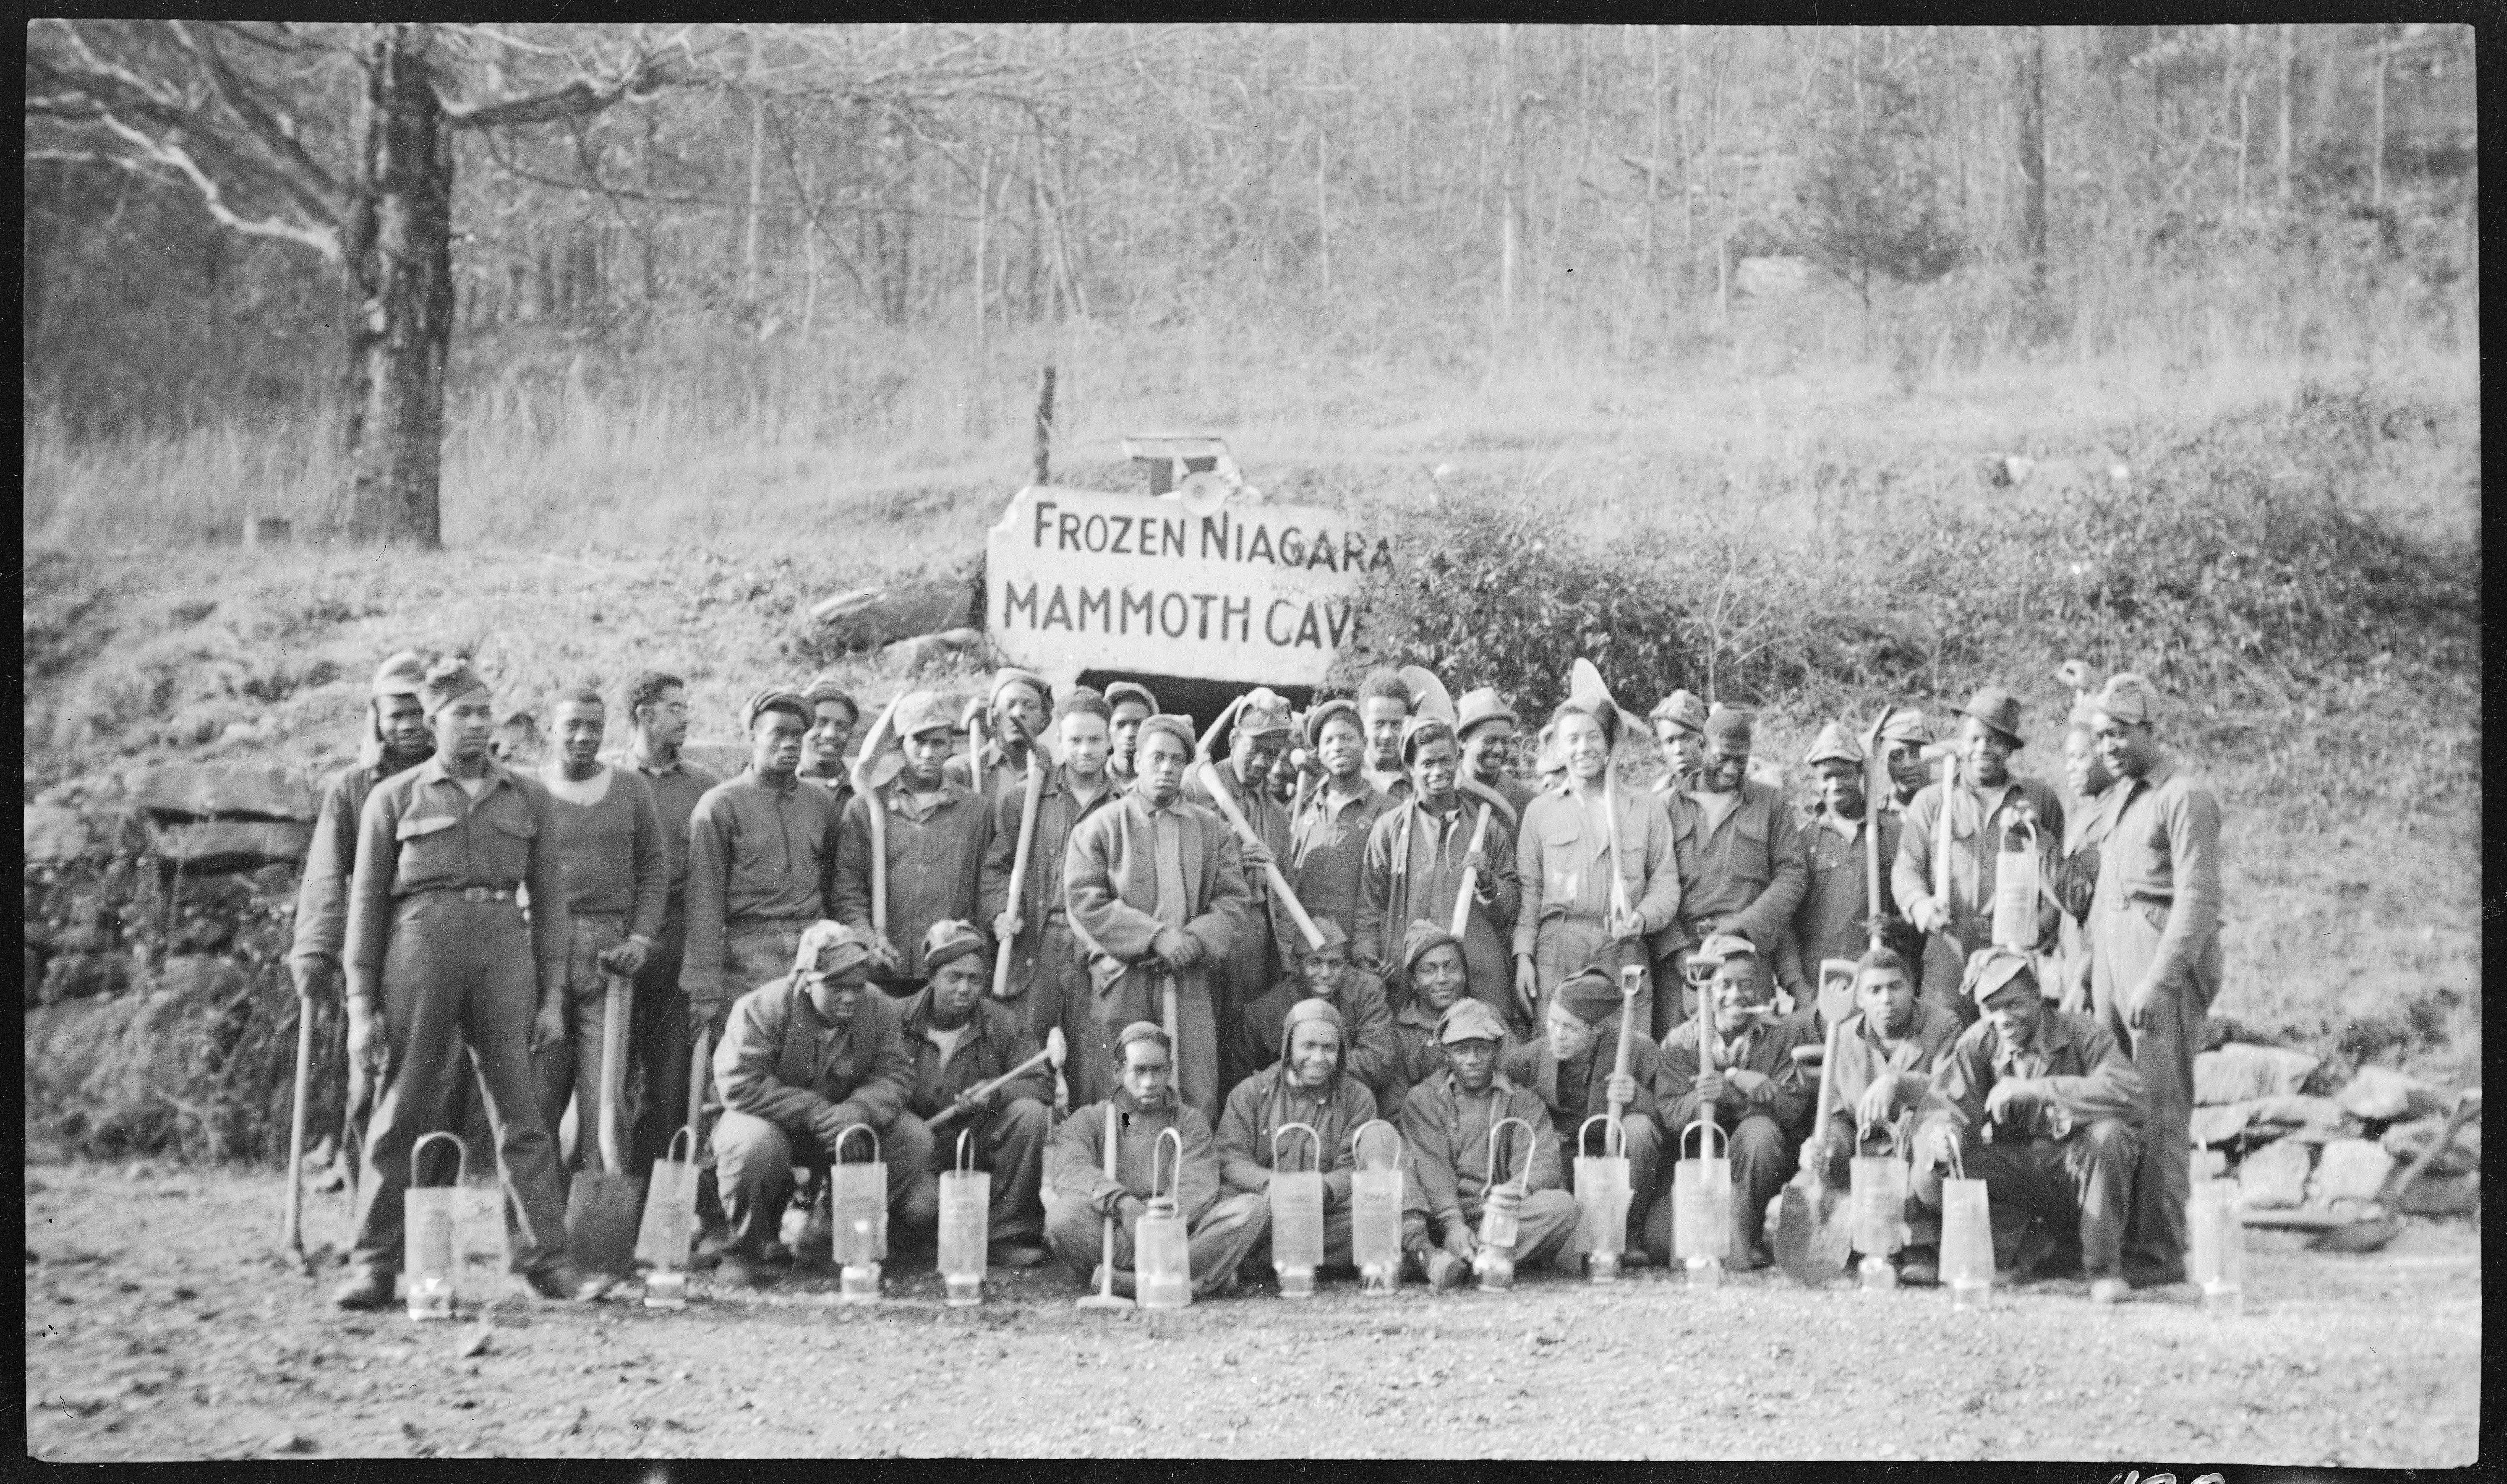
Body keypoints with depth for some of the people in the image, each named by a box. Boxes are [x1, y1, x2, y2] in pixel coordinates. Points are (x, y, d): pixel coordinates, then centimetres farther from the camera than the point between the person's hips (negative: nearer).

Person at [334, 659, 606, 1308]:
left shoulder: (528, 797, 12)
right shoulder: (394, 798, 7)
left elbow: (549, 897, 12)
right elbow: (366, 902, 5)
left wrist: (553, 994, 5)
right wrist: (362, 1005, 0)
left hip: (505, 945, 2)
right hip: (422, 943, -2)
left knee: (520, 1108, -1)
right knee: (403, 1110, 0)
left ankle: (545, 1257, 0)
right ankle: (374, 1265, 6)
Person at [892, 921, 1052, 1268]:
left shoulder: (1003, 1023, -2)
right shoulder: (900, 1020, -5)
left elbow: (1041, 1085, -6)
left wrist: (996, 1094, -26)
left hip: (981, 1141, 2)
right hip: (922, 1145, -2)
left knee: (1030, 1114, -27)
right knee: (916, 1212, -32)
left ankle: (1010, 1235, -16)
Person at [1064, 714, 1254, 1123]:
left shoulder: (1213, 830, 14)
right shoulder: (1100, 827, 5)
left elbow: (1236, 902, 8)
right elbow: (1084, 902, -6)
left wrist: (1195, 941, -11)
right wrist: (1155, 937, -14)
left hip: (1190, 980, 2)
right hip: (1122, 981, -2)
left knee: (1199, 1100, -2)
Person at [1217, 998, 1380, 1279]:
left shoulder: (1358, 1098, 10)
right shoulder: (1250, 1093, 11)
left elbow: (1351, 1170, 0)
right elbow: (1231, 1158, 0)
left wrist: (1321, 1190, -24)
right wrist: (1269, 1184, -23)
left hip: (1329, 1215, 1)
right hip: (1265, 1210, -1)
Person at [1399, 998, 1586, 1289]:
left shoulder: (1523, 1104, 17)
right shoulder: (1423, 1100, 15)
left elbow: (1543, 1164, 0)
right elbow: (1432, 1168, -2)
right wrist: (1452, 1223, -21)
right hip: (1439, 1218, -1)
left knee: (1561, 1205, -29)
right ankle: (1423, 1250, -48)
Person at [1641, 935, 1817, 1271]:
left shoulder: (1787, 1033, 0)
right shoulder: (1680, 1043, 4)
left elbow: (1791, 1109, -14)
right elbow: (1671, 1116, -9)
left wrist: (1731, 1093, -29)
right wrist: (1702, 1099, -31)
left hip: (1764, 1168, -1)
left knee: (1759, 1130, -35)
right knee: (1659, 1240, -23)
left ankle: (1744, 1239, -22)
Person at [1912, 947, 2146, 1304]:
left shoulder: (2079, 1033, -12)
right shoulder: (1977, 1044, -1)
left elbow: (2128, 1090, -30)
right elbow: (1947, 1106, -8)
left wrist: (2033, 1090, -32)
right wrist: (1940, 1134, -35)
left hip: (2076, 1163, -3)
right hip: (2016, 1167, 3)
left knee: (2109, 1133, -35)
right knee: (1929, 1178, -20)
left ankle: (2104, 1268, -18)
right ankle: (2032, 1247, 1)